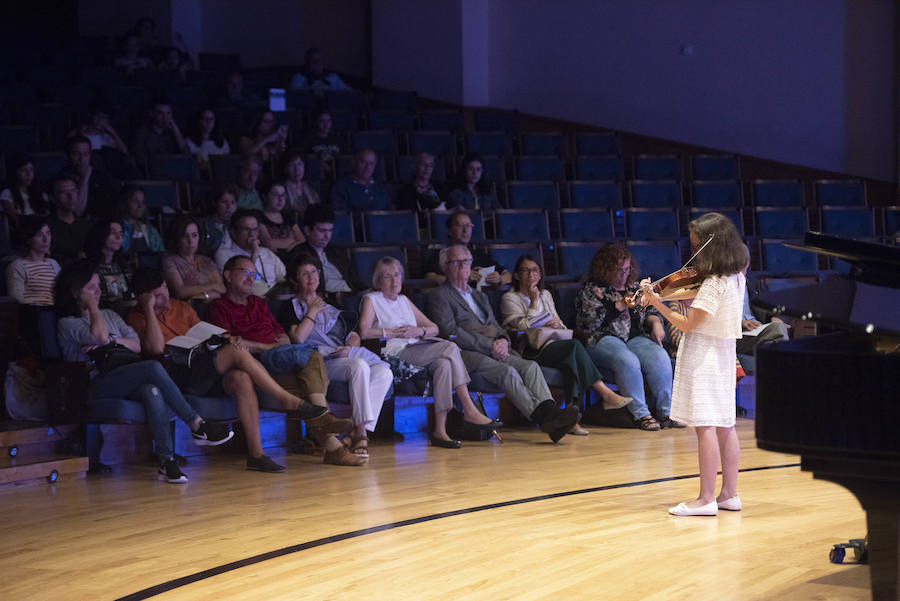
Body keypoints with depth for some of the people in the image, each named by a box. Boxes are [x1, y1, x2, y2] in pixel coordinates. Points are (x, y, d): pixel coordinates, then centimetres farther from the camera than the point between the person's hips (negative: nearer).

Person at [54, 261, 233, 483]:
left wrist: (112, 341, -2)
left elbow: (137, 345, 16)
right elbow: (100, 336, -14)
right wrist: (91, 306, 2)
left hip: (125, 383, 6)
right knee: (153, 367, -31)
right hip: (95, 386, -5)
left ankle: (167, 460, -40)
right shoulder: (67, 323, 8)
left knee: (153, 392, -34)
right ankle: (198, 426, -31)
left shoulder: (109, 315, 29)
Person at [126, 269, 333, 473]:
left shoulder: (181, 308, 22)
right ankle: (289, 401, -17)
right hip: (176, 375, -6)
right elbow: (156, 347, -17)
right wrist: (149, 308, -13)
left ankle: (256, 453, -29)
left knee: (241, 379, -26)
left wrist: (227, 341, -2)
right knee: (236, 352, -23)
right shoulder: (136, 318, 2)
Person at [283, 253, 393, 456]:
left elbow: (354, 336, 24)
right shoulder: (293, 307, 13)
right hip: (322, 361, -6)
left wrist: (349, 347, 1)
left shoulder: (330, 307, 31)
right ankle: (360, 431, -37)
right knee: (359, 366, -36)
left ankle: (356, 432, -32)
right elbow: (298, 337, -7)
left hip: (345, 357, 6)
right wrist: (312, 312, 4)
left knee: (384, 372, -25)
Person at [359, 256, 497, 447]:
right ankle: (470, 411, -27)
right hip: (395, 353, -6)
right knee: (450, 348, -26)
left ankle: (440, 430, -36)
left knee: (444, 363, -29)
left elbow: (434, 328, 22)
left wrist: (419, 331, 0)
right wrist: (393, 333, -10)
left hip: (418, 349, 6)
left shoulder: (404, 301, 28)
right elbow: (364, 332, -8)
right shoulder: (371, 300, 10)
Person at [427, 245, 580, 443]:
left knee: (530, 366, -22)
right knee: (507, 371, -32)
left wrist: (502, 341, 0)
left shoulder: (480, 296, 32)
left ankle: (549, 411, -43)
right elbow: (451, 332, -7)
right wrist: (489, 345, -13)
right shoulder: (440, 295, 7)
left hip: (493, 352, 7)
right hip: (466, 354, -7)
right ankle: (544, 419, -44)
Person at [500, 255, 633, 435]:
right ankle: (606, 394, -34)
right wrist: (534, 302, -6)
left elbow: (561, 325, 23)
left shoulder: (545, 294, 24)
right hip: (530, 351, -6)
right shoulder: (510, 299, 4)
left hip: (552, 344, 6)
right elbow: (524, 327, -9)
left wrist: (557, 324, 0)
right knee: (574, 346, -31)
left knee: (573, 360, -31)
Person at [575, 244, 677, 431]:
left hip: (635, 337, 5)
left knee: (660, 358, -27)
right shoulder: (591, 289, 3)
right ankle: (640, 414, -33)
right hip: (604, 340, -5)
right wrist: (620, 305, -11)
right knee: (628, 361, -38)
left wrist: (655, 322, 0)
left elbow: (648, 312, 25)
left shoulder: (633, 286, 21)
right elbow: (590, 322, -9)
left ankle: (665, 412, -25)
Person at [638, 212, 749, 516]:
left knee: (705, 426, -8)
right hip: (723, 354, 9)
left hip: (703, 355, -9)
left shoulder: (713, 284, -19)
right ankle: (729, 493, 17)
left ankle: (706, 499, -9)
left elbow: (687, 323, -18)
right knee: (724, 425, 11)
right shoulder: (735, 277, 8)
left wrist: (656, 302, -14)